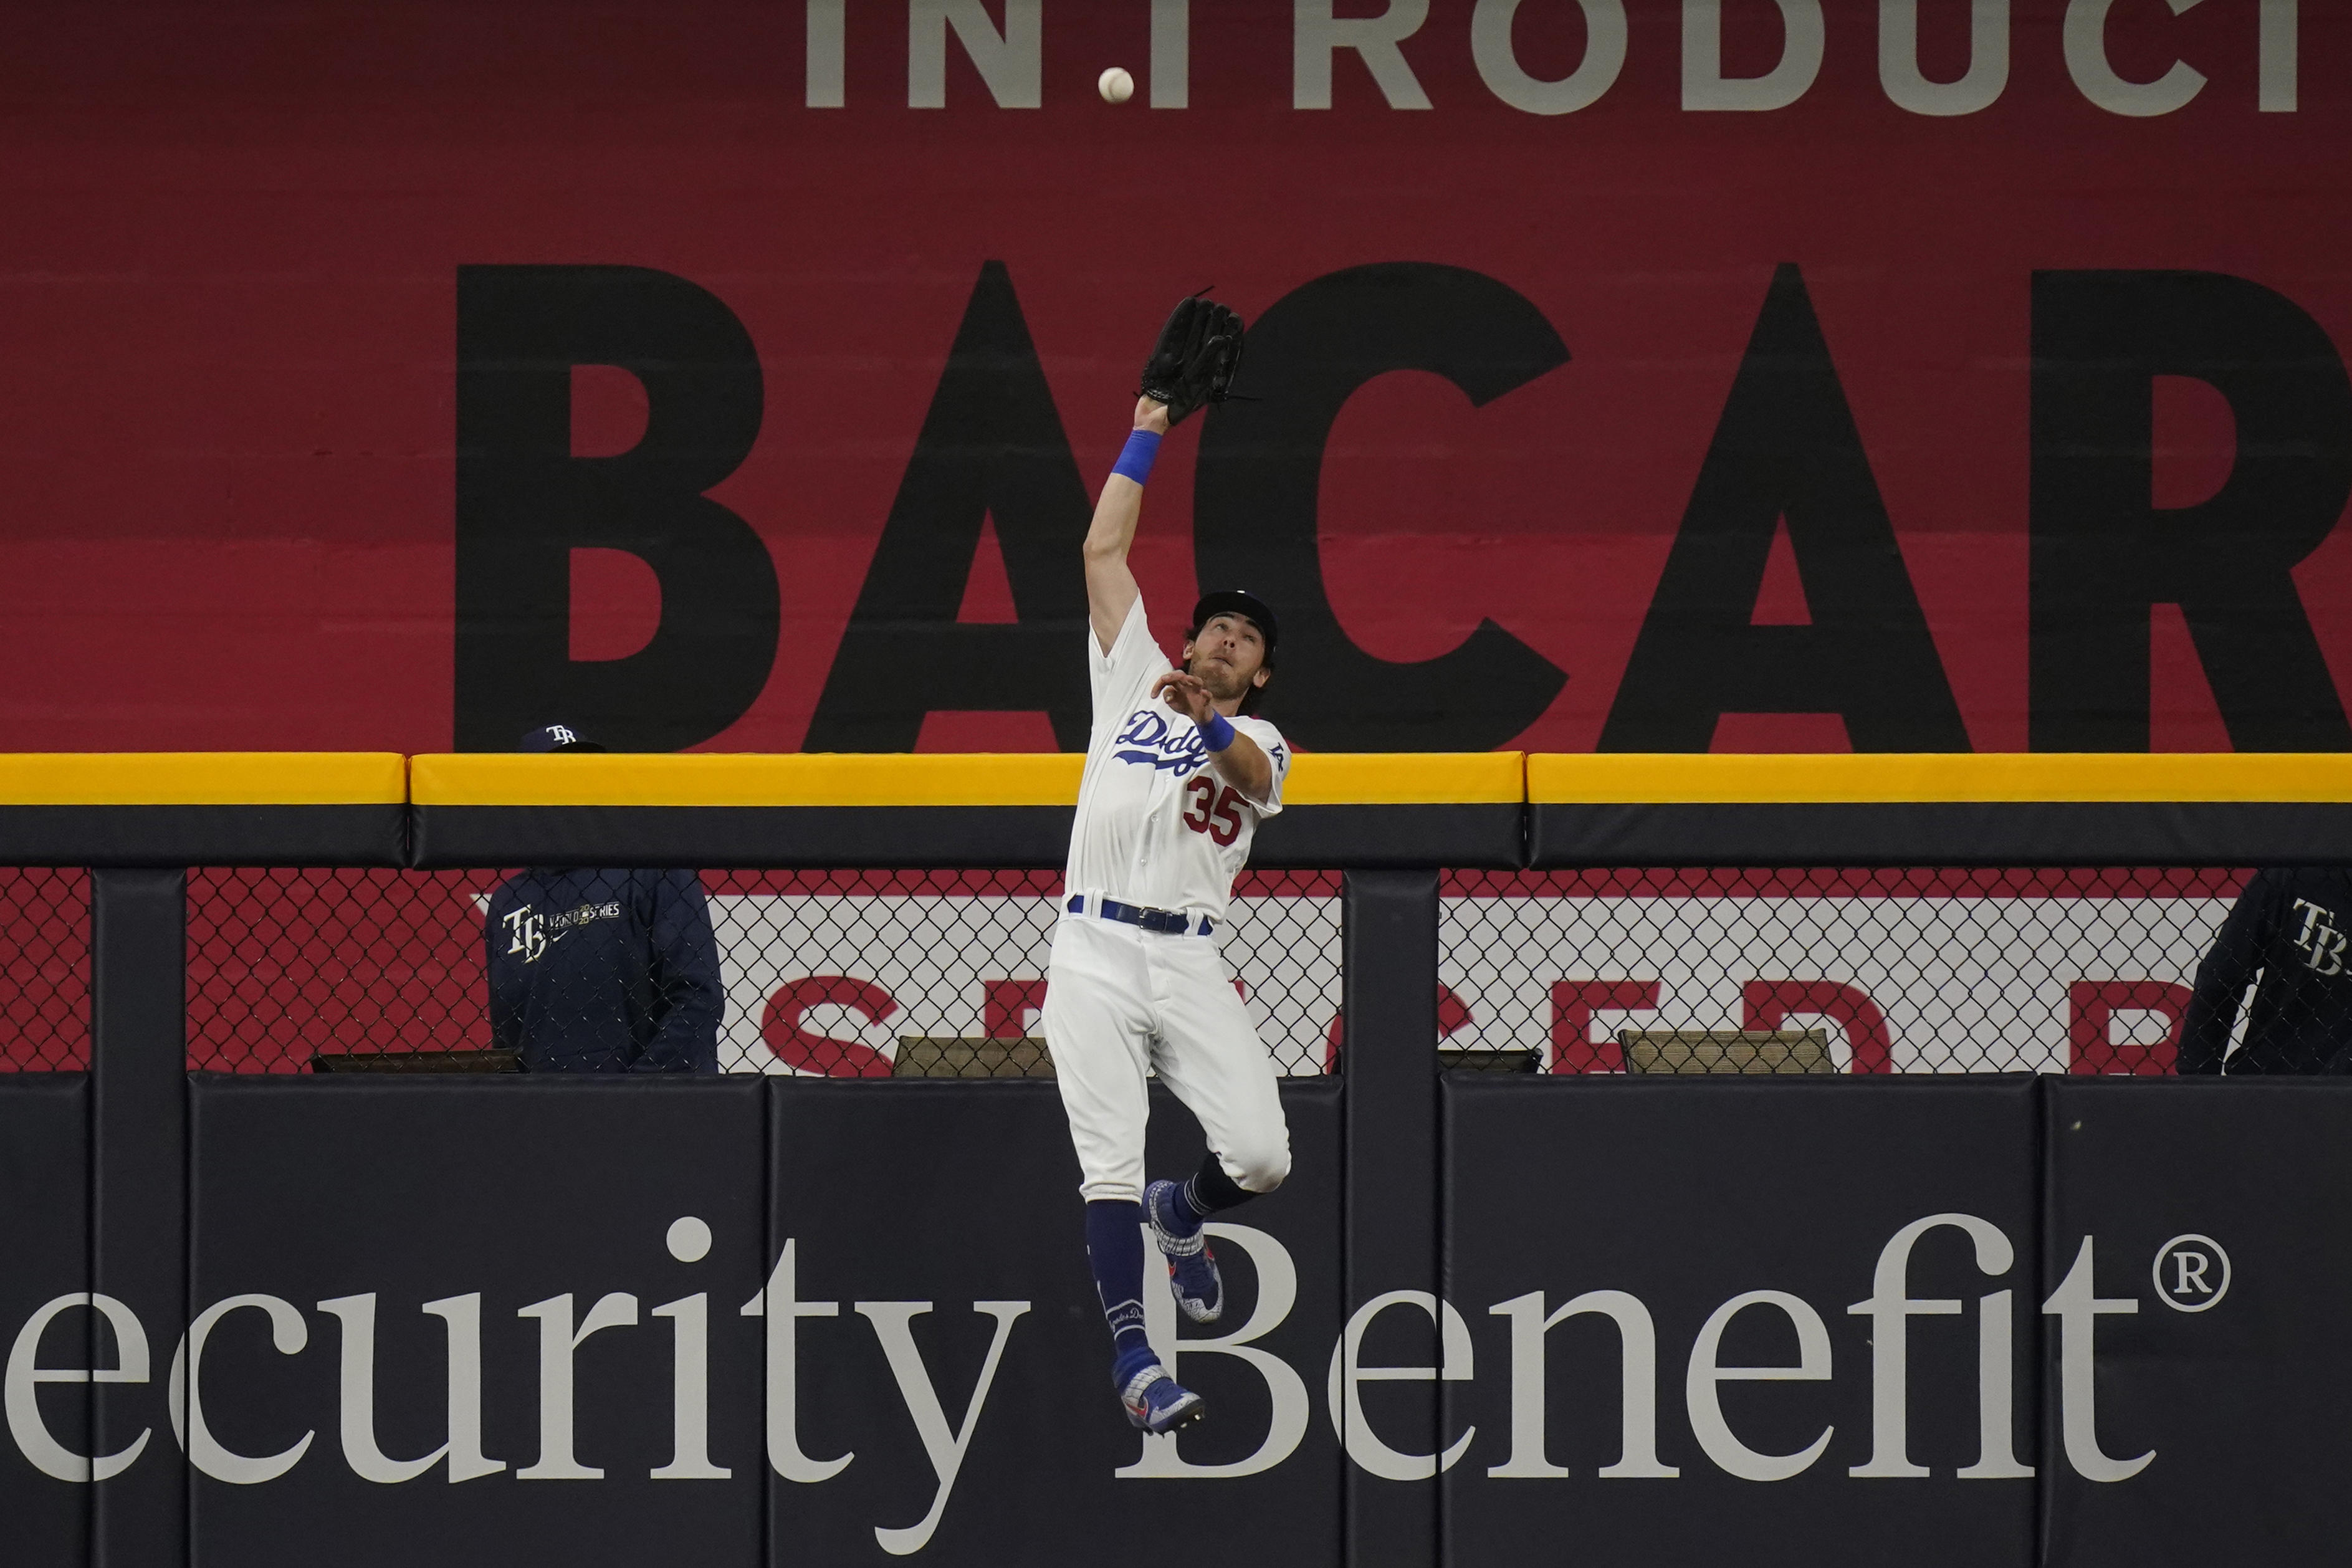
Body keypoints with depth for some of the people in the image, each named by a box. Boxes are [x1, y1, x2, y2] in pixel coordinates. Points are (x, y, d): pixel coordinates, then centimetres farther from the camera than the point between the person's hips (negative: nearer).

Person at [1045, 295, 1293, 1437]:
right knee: (1111, 1163, -12)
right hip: (1095, 956, -1)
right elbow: (1104, 551, 14)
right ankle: (1132, 1356, -12)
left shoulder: (1257, 740, 15)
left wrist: (1208, 720, -31)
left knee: (1261, 1154, -10)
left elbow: (1253, 775, -10)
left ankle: (1182, 1215, 24)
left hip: (1191, 966, 1)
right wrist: (1154, 418, 12)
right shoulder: (1133, 682, 17)